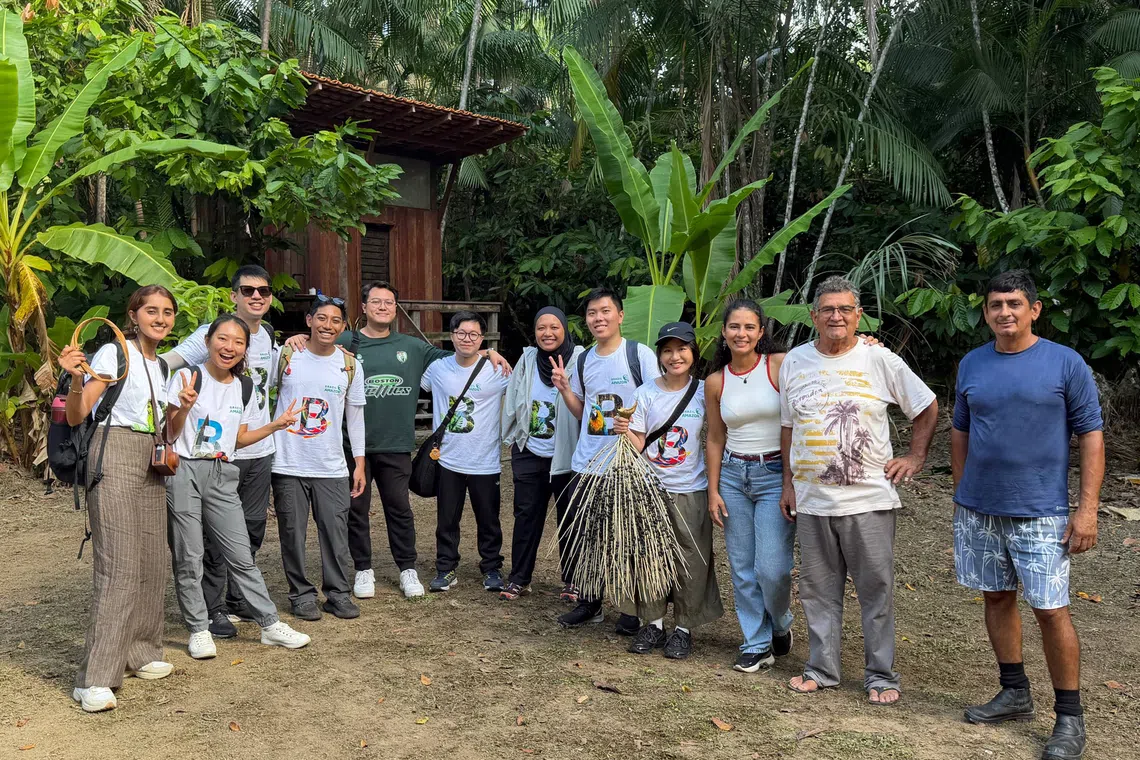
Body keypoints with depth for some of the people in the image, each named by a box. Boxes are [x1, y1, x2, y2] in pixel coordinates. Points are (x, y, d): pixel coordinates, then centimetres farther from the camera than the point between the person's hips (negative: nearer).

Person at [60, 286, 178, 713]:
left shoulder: (162, 365, 18)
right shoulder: (114, 354, -3)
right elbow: (76, 417, -9)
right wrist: (76, 379, -25)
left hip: (151, 466, 8)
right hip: (115, 457, -7)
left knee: (153, 563, 7)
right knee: (119, 568, -13)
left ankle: (139, 653, 22)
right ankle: (95, 678, -9)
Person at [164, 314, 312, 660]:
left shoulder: (245, 388, 9)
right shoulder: (187, 377, -6)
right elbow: (170, 434, -5)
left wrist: (276, 425, 7)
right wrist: (184, 407, -22)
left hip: (223, 475, 4)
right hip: (184, 472, -3)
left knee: (242, 555, 5)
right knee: (188, 559, 2)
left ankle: (270, 624, 13)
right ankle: (198, 630, 16)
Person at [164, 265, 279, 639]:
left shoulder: (269, 338, 11)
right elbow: (166, 363, -19)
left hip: (261, 451, 7)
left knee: (252, 530, 15)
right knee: (217, 534, 1)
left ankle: (239, 600, 30)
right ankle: (211, 609, 14)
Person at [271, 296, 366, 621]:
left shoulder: (350, 366, 4)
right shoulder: (285, 356, -2)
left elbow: (355, 415, 11)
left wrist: (359, 462, 9)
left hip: (332, 467, 1)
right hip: (288, 464, -1)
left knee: (335, 531, 2)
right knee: (293, 533, 5)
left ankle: (338, 593, 15)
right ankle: (302, 594, 19)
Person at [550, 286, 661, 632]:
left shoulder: (640, 354, -5)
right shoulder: (583, 360, 11)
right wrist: (564, 389, 1)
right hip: (587, 463, 5)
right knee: (571, 533, 5)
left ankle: (632, 609, 20)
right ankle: (589, 602, 23)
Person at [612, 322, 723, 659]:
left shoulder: (704, 392, -1)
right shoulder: (646, 393, -1)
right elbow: (639, 444, -2)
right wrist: (625, 431, -21)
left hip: (691, 490, -1)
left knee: (690, 562, 3)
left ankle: (683, 628, 19)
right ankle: (652, 624, 22)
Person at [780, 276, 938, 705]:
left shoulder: (881, 360, -2)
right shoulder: (794, 362, 6)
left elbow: (927, 408, 9)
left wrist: (915, 458, 2)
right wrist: (788, 484, 11)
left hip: (869, 500, -3)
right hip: (811, 500, 3)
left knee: (876, 590, 4)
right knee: (818, 590, 11)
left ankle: (880, 675, 18)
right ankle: (821, 669, 24)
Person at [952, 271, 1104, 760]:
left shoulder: (1066, 364, -6)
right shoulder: (971, 365, 5)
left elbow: (1091, 435, -5)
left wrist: (1088, 508, -11)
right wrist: (961, 493, 12)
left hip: (1039, 512, -4)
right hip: (978, 509, 4)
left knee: (1050, 609, -3)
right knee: (997, 598, 13)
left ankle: (1069, 717, 13)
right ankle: (1014, 694, 29)